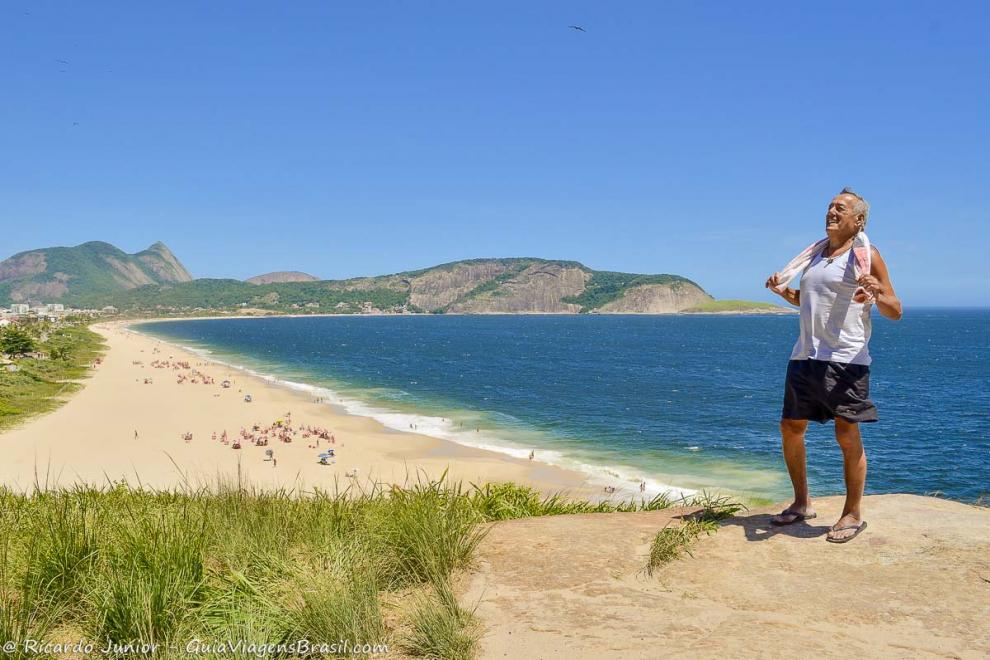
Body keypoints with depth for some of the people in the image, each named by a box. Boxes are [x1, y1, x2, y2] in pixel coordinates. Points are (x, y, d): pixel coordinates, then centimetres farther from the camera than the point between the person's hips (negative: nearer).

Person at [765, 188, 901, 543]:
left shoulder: (866, 255, -1)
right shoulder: (816, 253, 18)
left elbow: (895, 312, -4)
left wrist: (877, 295, -24)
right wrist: (783, 291, 12)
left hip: (845, 359, -7)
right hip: (804, 356, 7)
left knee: (847, 435, -2)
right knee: (790, 427, 9)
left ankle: (853, 514, 12)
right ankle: (801, 503, 25)